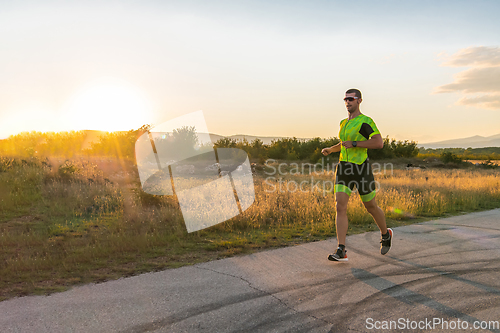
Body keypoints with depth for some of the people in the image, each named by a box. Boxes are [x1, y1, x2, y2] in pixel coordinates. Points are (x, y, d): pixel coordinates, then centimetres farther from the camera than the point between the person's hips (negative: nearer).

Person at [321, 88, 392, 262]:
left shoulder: (366, 121, -8)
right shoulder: (344, 123, 15)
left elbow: (379, 143, -19)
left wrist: (354, 144, -20)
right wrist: (330, 149, 14)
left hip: (361, 168, -5)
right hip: (343, 168, 6)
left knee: (371, 207, 11)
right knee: (340, 207, -10)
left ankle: (385, 234, 42)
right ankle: (341, 251, -11)